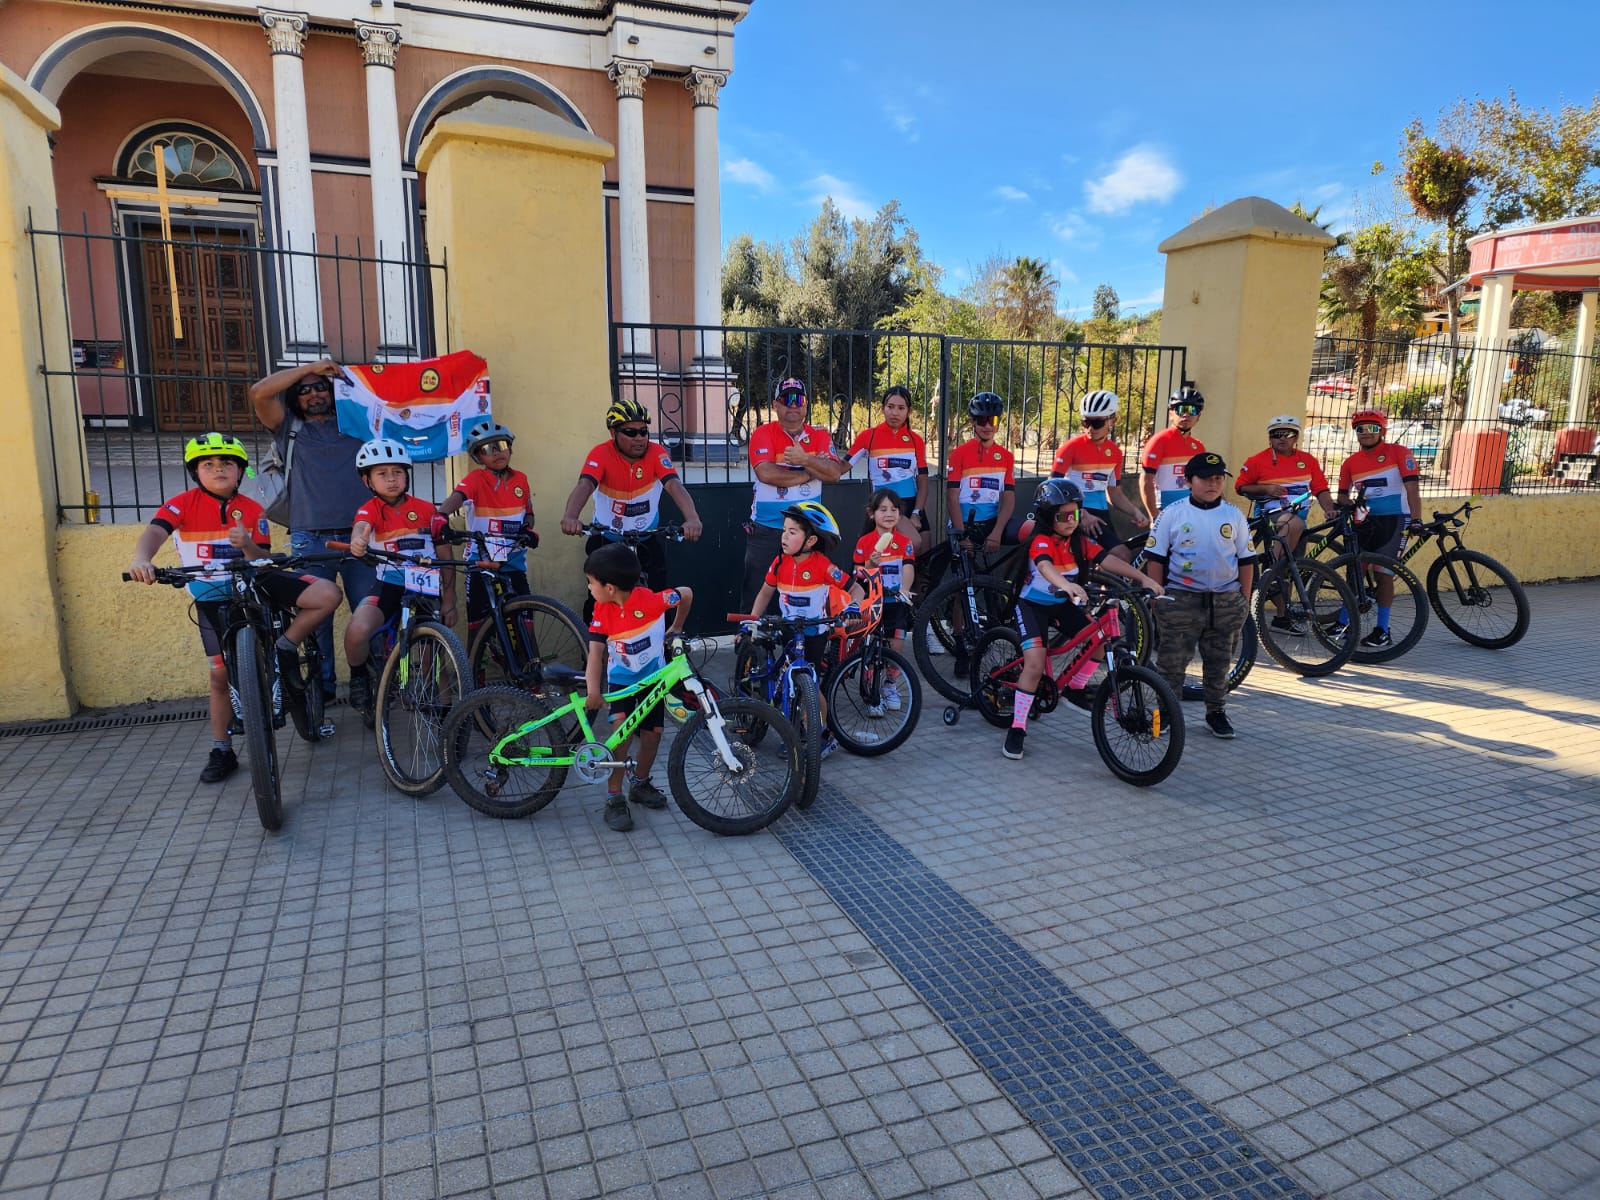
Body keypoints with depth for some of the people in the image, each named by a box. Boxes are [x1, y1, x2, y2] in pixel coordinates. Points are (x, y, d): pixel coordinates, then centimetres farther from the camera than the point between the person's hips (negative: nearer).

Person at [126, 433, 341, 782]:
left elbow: (263, 561, -4)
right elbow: (155, 531, -26)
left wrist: (247, 544, -27)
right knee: (222, 673, 2)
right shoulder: (183, 504, -7)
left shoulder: (252, 511, -1)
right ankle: (221, 752, 18)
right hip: (213, 598, -1)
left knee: (327, 594, -21)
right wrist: (141, 558, -48)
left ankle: (285, 651, -2)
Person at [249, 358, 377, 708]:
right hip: (310, 540, 0)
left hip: (358, 535, 1)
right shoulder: (290, 429, 15)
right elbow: (258, 393, 0)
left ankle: (364, 683, 7)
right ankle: (323, 686, 11)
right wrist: (309, 366, 2)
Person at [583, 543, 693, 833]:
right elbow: (596, 650, -22)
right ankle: (614, 798, -10)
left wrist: (676, 629, 1)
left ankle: (640, 784, 33)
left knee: (652, 733, 7)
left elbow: (686, 594, -12)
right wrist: (593, 689, -36)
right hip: (620, 679, 0)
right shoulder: (603, 610, -18)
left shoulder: (651, 600, -26)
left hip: (653, 677, 0)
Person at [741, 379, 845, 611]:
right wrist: (811, 472, -13)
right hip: (766, 530, -2)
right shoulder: (763, 434, -4)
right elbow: (766, 473, -20)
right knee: (755, 593, 1)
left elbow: (834, 473, -8)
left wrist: (805, 460, -23)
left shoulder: (820, 436, 5)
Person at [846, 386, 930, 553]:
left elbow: (922, 480, 4)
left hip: (912, 506, 4)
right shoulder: (868, 436, -4)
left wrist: (916, 513, -8)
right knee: (913, 543, -28)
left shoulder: (916, 440, 5)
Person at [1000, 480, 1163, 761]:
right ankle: (1017, 728, -11)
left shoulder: (1080, 542, -5)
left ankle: (1075, 690, 11)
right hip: (1033, 605, -6)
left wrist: (1143, 578, -28)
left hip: (1062, 604, 6)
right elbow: (1045, 566, -45)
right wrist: (1067, 585, -65)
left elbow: (1109, 561, -15)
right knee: (1035, 664, -21)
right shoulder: (1042, 541, -23)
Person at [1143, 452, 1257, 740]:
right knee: (1172, 659, 0)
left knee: (1219, 661, 11)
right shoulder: (1172, 513, -2)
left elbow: (1246, 561, 11)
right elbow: (1155, 558, 0)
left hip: (1225, 601, 3)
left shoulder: (1234, 515, 6)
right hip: (1181, 599, -3)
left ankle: (1216, 712, 24)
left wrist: (1244, 600, 7)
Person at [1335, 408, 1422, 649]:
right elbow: (1343, 496, 8)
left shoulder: (1399, 453, -6)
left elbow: (1411, 488, -12)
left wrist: (1415, 519, -20)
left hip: (1394, 520, -4)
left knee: (1383, 573, -5)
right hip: (1366, 521, 4)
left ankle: (1382, 631, 3)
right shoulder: (1350, 463, 6)